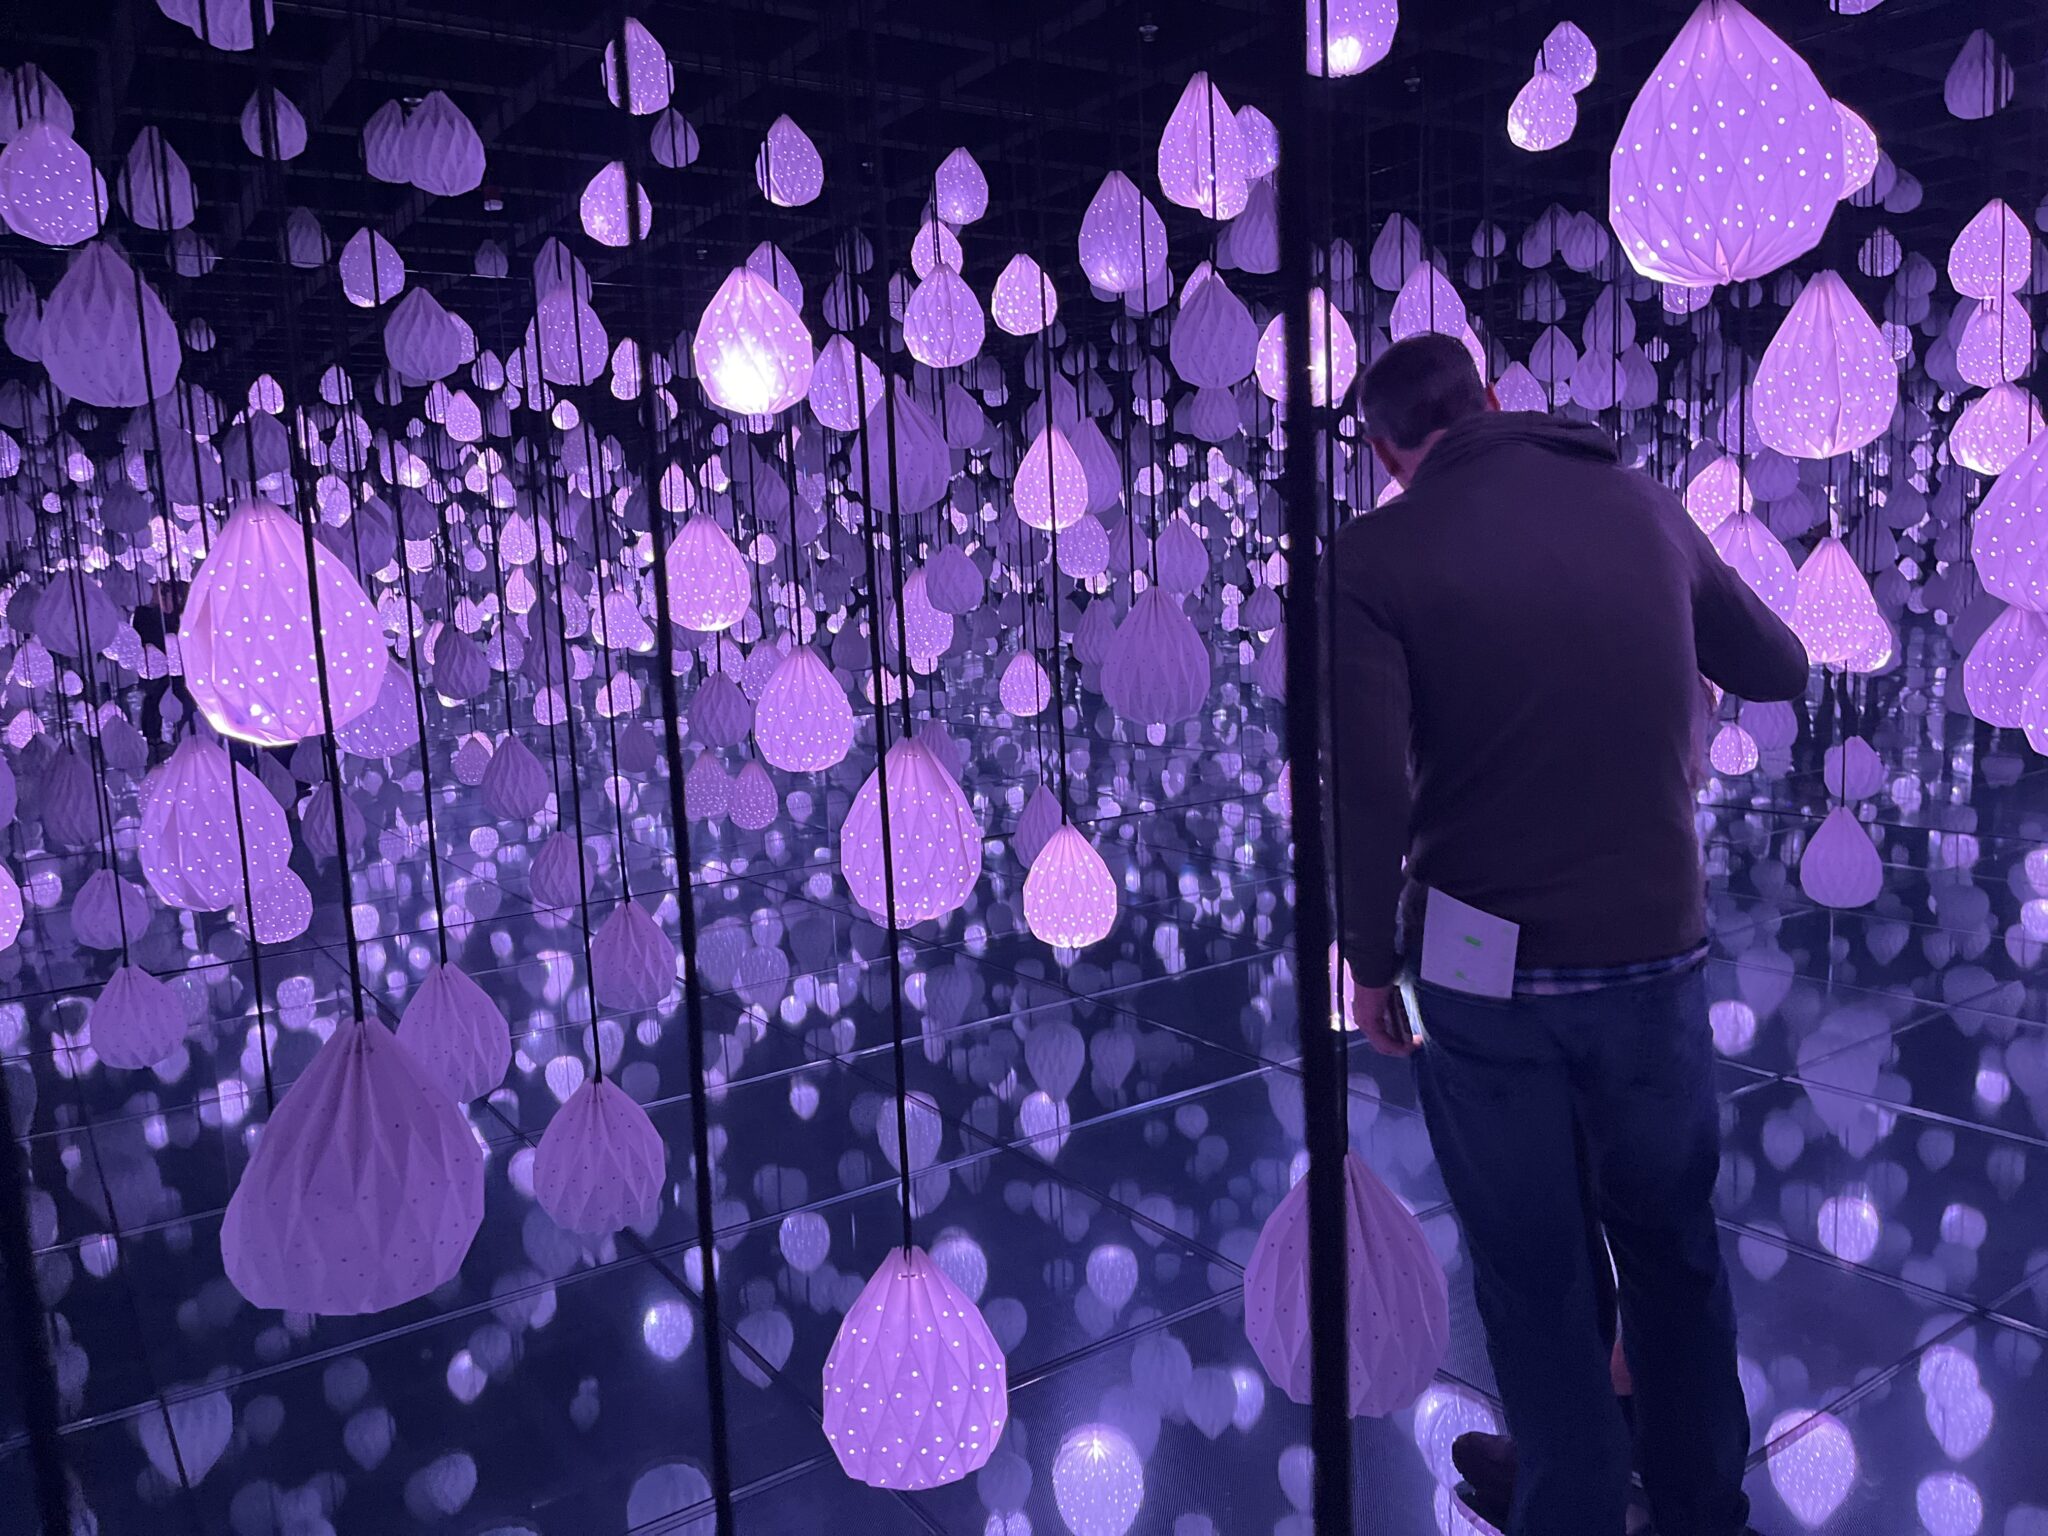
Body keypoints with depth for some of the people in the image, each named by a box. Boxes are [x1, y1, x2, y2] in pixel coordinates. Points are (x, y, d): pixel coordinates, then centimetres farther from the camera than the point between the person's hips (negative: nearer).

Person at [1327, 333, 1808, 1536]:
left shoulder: (1375, 558, -10)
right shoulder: (1644, 505, 2)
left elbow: (1368, 792, -17)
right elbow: (1780, 671, 15)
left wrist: (1372, 962, -4)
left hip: (1485, 975, -3)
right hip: (1658, 952, 4)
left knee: (1536, 1273, 14)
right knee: (1674, 1246, 23)